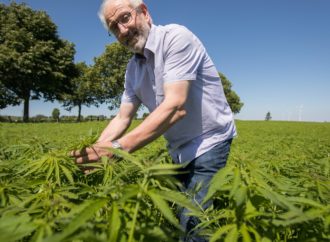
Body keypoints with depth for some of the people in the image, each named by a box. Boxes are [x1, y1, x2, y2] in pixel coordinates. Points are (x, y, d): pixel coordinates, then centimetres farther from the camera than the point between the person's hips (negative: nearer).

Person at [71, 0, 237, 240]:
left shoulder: (176, 37, -18)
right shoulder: (133, 69, 6)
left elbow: (176, 106, -29)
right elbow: (122, 119, 4)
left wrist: (118, 147, -35)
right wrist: (94, 151, -11)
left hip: (208, 143, -7)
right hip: (179, 152, 7)